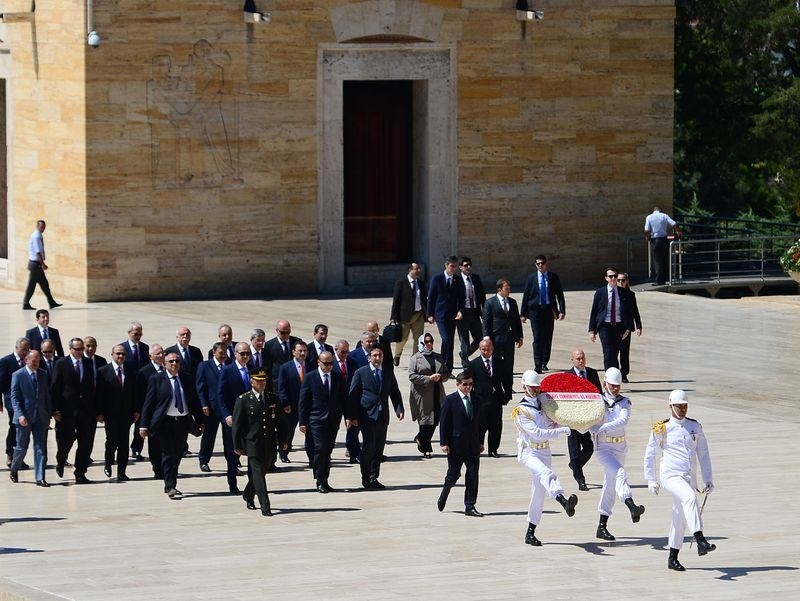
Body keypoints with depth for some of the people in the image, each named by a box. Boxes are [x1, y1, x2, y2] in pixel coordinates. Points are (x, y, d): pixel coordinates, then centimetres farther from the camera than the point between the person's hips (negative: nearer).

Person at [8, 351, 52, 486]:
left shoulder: (43, 375, 9)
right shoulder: (18, 375, -4)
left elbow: (47, 396, 14)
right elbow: (14, 398, -8)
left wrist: (48, 415, 9)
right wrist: (20, 415, -19)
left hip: (41, 418, 3)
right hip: (24, 418, -3)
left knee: (41, 448, -2)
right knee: (22, 447, 5)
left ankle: (40, 478, -2)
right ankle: (13, 469, 30)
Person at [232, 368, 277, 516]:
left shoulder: (272, 399, 10)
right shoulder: (243, 400, -3)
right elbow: (236, 424, -3)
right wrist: (237, 446, -7)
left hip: (269, 443, 5)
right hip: (252, 443, -5)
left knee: (262, 472, 14)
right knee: (258, 474, -10)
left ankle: (248, 495, 39)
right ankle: (265, 506, -11)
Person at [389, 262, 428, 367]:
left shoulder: (422, 283, 10)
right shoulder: (400, 283, -5)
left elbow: (425, 299, 15)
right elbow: (396, 300, -6)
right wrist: (393, 317, -9)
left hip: (419, 315, 4)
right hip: (405, 314, -4)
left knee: (419, 339, 2)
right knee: (402, 338, 3)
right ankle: (397, 356, 29)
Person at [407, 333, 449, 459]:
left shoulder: (438, 357, 16)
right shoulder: (415, 358, 0)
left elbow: (447, 373, 19)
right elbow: (412, 376, -9)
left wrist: (440, 377, -5)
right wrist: (429, 378, -16)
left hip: (437, 394, 5)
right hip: (422, 395, -5)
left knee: (435, 420, 3)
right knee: (425, 421, -3)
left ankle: (420, 439, 27)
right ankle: (426, 449, 5)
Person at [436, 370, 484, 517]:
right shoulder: (449, 400, -4)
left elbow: (478, 422, 16)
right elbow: (444, 423, -6)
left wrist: (480, 442, 12)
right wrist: (444, 443, -12)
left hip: (473, 446, 4)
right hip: (456, 445, -4)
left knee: (473, 476, 1)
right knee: (453, 474, 3)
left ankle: (470, 507, 5)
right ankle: (443, 496, 30)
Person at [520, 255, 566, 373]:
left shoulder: (554, 278, 4)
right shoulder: (531, 278, 3)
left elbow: (560, 295, 4)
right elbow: (526, 296, 5)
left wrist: (562, 311, -7)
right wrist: (523, 313, 2)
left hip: (549, 311, 1)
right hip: (535, 310, -1)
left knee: (548, 338, 7)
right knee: (537, 338, -8)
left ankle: (544, 363, 21)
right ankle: (538, 365, -10)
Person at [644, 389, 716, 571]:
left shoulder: (695, 426, 11)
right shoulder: (662, 429, 0)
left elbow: (703, 454, 16)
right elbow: (649, 455, 8)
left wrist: (708, 479, 11)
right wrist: (651, 480, 6)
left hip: (689, 478, 5)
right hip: (671, 476, -5)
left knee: (680, 518, 10)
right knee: (689, 498, -32)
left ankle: (672, 558, 22)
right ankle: (700, 542, -44)